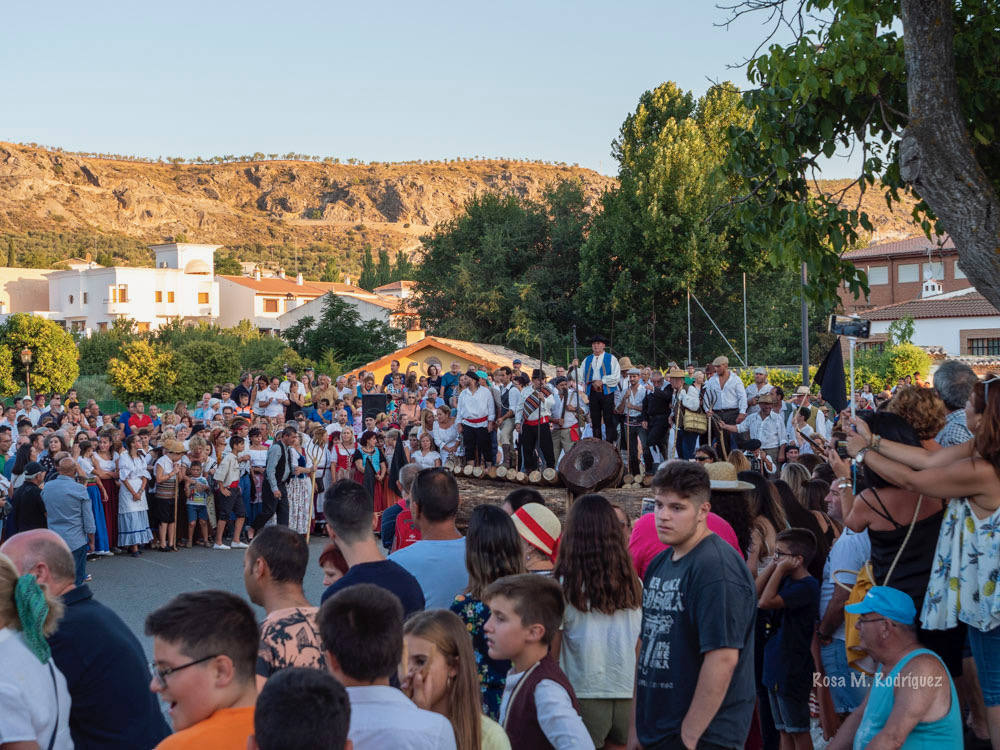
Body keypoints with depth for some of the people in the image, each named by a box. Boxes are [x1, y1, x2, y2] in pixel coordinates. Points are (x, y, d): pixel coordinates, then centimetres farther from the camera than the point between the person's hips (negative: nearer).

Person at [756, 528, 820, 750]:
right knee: (784, 729, 14)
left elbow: (766, 602, -27)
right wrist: (773, 565, 0)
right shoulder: (786, 580, 8)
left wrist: (780, 568, -20)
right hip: (776, 668, 9)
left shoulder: (806, 586, -18)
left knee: (798, 730, 1)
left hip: (793, 671, -9)